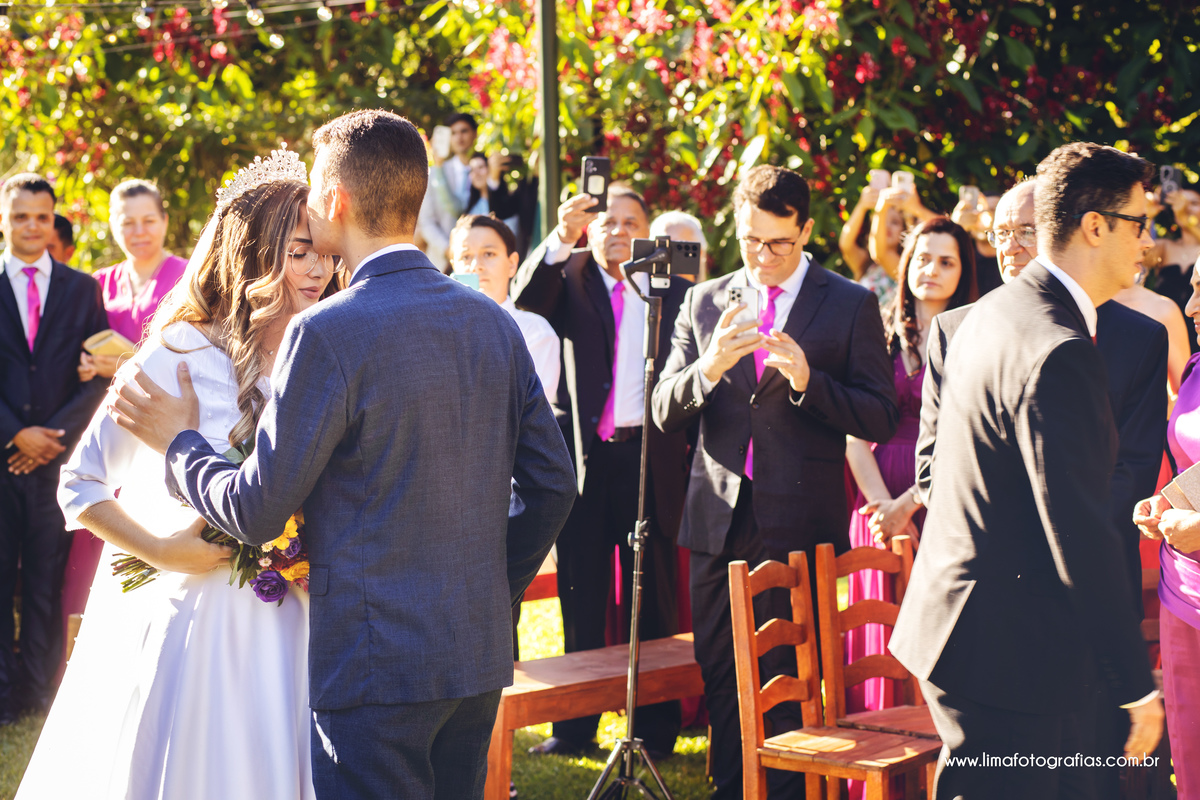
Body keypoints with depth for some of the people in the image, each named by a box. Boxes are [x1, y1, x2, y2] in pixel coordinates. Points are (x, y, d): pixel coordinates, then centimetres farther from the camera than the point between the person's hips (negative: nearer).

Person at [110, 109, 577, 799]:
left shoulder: (328, 334, -15)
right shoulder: (495, 323, 6)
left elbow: (259, 512, -12)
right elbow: (552, 485, 9)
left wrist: (179, 442, 5)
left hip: (377, 665, -7)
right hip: (481, 661, 7)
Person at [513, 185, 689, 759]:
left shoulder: (676, 291, 8)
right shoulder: (569, 280, 7)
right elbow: (525, 299, -15)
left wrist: (689, 447, -3)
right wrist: (559, 239, -30)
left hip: (650, 455, -1)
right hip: (583, 455, 1)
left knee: (652, 593, 3)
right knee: (581, 594, 7)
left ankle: (655, 726, 10)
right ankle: (575, 723, 15)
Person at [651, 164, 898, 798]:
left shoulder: (851, 306, 1)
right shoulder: (704, 302, 11)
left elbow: (880, 419, -4)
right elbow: (665, 412, 5)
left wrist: (807, 381, -19)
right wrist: (709, 367, -15)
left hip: (800, 522, -3)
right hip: (719, 515, 3)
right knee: (719, 674, 7)